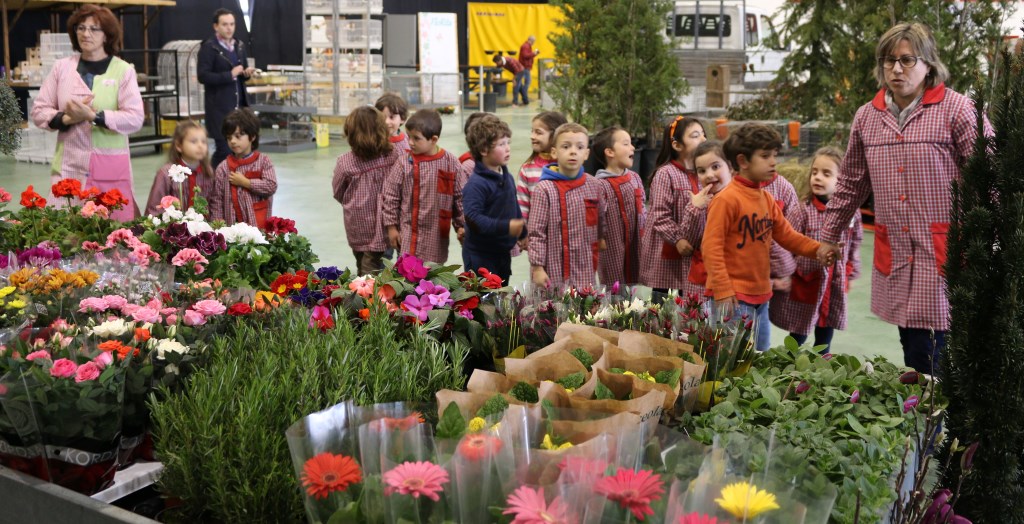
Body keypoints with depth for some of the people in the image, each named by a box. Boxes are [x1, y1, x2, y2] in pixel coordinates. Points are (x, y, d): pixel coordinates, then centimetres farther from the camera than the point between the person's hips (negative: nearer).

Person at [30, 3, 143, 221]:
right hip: (69, 166, 2)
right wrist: (67, 119, -11)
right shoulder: (61, 67, 7)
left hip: (111, 167, -2)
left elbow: (135, 119, -8)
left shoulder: (123, 70, 0)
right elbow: (39, 111, 8)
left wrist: (93, 116, -18)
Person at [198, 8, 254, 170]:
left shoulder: (239, 46, 15)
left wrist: (247, 72, -1)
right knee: (225, 148, -7)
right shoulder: (208, 47, -6)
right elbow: (203, 76, -15)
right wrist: (230, 75, -20)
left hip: (239, 104, 7)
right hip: (220, 107, -7)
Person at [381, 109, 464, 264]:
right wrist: (391, 227, 0)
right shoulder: (404, 164, -7)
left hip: (438, 235, 1)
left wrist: (461, 226, 5)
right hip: (409, 233, -1)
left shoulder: (451, 163, -4)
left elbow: (460, 196, 4)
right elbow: (390, 196, -1)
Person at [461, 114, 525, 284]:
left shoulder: (507, 177, 7)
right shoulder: (476, 184, -20)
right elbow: (473, 218, -28)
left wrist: (523, 234, 22)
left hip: (503, 253, 9)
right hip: (480, 256, -8)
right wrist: (506, 227, -30)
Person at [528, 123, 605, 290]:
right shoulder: (544, 189, -9)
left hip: (585, 272, 4)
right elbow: (536, 232, -8)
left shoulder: (594, 185, 5)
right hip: (554, 273, -4)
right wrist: (537, 268, -10)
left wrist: (594, 260, 11)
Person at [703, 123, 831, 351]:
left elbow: (787, 235, 17)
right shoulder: (727, 199, -14)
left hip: (760, 295, 9)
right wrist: (723, 292, -18)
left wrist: (817, 249, 0)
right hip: (735, 298, -9)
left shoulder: (767, 199, 10)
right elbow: (711, 247, -15)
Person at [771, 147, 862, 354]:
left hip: (835, 287, 4)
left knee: (824, 341, 15)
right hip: (805, 285, -3)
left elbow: (855, 246, 10)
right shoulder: (803, 209, -13)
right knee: (797, 339, 7)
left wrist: (849, 274, 10)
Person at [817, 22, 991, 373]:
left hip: (943, 251, -4)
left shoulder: (957, 110, -5)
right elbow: (851, 183, 20)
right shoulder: (866, 117, 10)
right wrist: (830, 235, 22)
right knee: (913, 352, 10)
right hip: (894, 254, 5)